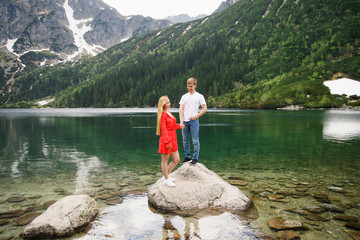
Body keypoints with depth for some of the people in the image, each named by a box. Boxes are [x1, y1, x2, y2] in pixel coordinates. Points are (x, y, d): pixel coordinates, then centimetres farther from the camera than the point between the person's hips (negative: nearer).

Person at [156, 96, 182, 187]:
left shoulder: (169, 113, 13)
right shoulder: (163, 115, -14)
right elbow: (163, 130, -18)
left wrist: (179, 126, 6)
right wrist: (167, 142, -22)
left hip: (173, 140, 9)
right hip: (166, 139, -9)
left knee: (176, 160, 13)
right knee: (165, 160, 7)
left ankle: (165, 175, 28)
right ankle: (166, 179, 22)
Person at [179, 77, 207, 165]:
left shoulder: (199, 96, 3)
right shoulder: (184, 96, 12)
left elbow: (205, 109, 1)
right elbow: (181, 109, 5)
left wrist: (196, 116, -11)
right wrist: (181, 121, -7)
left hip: (194, 121, -4)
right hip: (184, 121, 4)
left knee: (195, 140, -2)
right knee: (185, 141, 9)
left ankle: (195, 158, 7)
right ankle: (187, 157, 21)